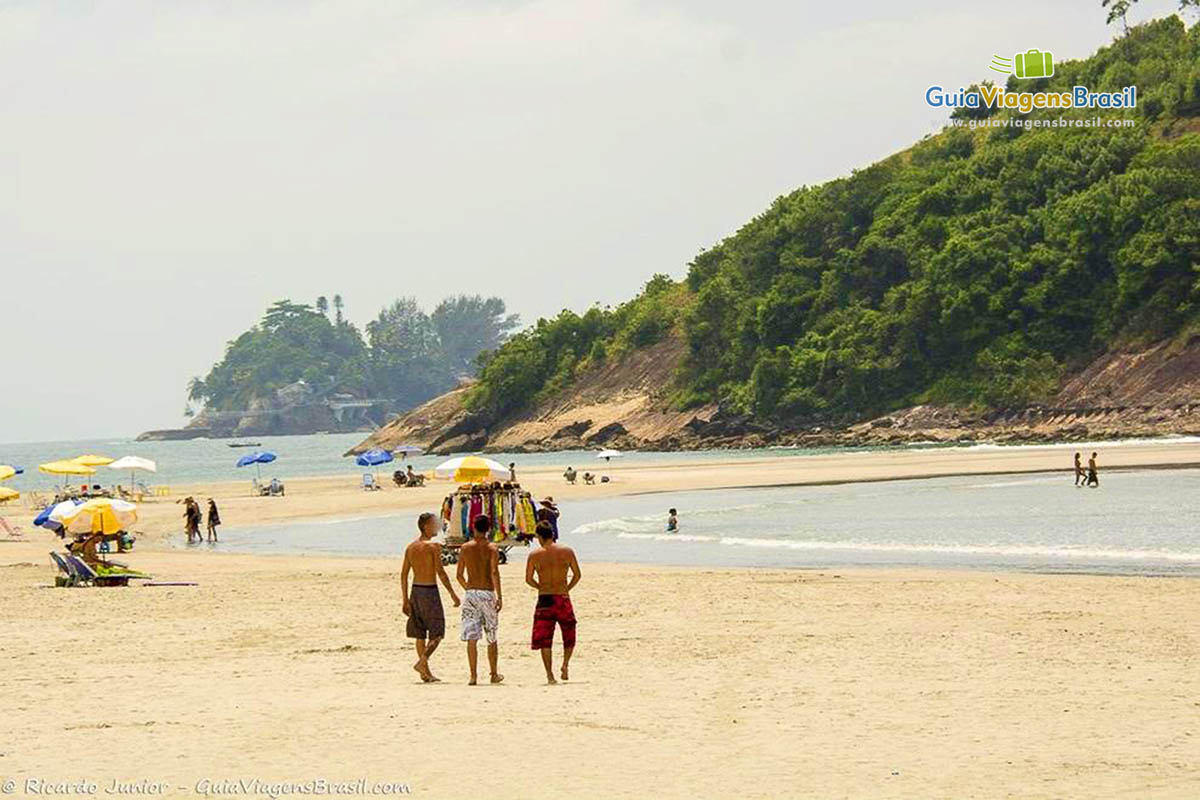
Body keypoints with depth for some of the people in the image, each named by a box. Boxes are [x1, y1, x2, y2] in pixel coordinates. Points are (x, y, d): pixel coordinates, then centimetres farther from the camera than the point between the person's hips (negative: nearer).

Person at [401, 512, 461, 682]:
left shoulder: (410, 547, 9)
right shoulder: (433, 546, -11)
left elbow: (403, 574, 9)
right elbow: (440, 572, -15)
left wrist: (406, 599, 13)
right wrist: (452, 593, -8)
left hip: (415, 591, 7)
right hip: (430, 591, -7)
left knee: (420, 633, 10)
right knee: (436, 633, 0)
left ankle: (426, 672, 13)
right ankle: (422, 662, -17)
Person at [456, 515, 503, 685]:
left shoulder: (465, 548, 4)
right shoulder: (492, 549, -3)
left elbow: (459, 575, 6)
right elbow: (494, 572, -15)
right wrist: (499, 596, -15)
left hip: (470, 593, 1)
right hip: (488, 593, -1)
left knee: (471, 637, 0)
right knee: (492, 638, 13)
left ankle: (473, 676, -8)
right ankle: (494, 674, 22)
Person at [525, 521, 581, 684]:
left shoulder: (534, 556, -3)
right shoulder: (567, 552, 0)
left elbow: (528, 579, 2)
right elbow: (577, 574, 5)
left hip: (544, 599, 0)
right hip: (563, 598, 1)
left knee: (545, 640, 6)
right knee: (569, 635, 18)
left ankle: (550, 674, 1)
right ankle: (565, 665, 0)